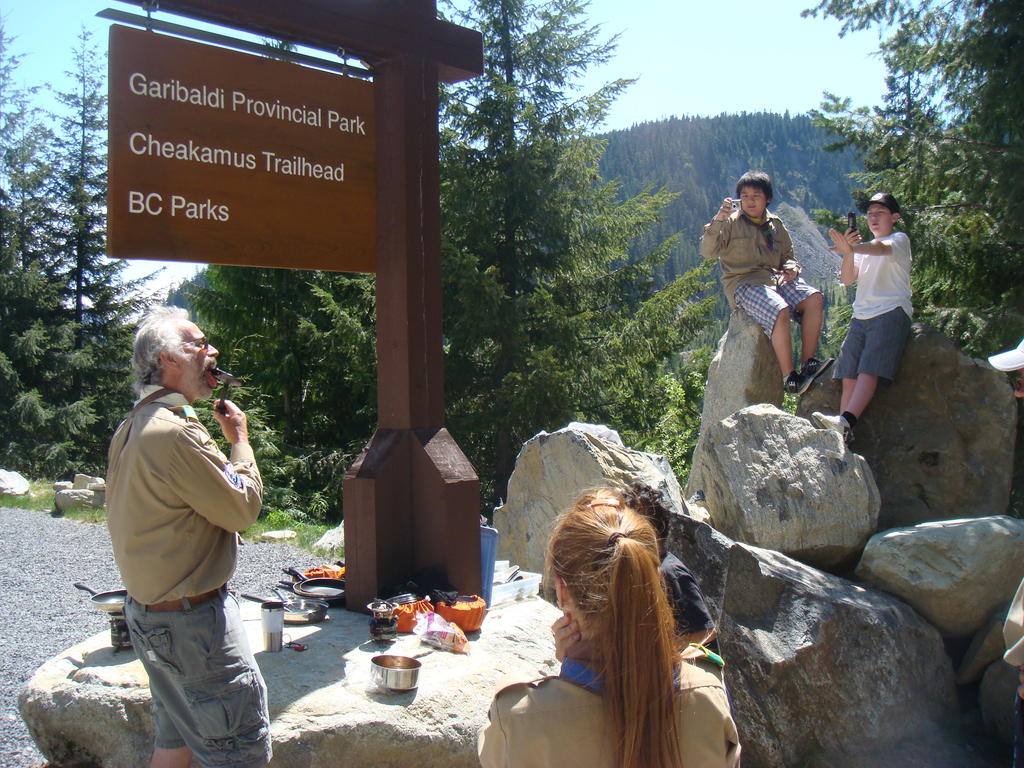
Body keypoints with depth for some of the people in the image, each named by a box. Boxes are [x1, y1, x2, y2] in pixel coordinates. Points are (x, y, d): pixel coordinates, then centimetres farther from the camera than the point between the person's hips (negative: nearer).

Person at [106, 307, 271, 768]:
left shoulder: (132, 428, 8)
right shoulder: (175, 432, -24)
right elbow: (244, 507, -18)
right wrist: (239, 439, -5)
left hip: (148, 607, 10)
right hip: (191, 619, -10)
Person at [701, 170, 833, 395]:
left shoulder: (775, 224, 17)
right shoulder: (731, 222, 2)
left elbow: (787, 255, 26)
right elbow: (707, 251, -12)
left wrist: (792, 267, 2)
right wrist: (718, 220, -25)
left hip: (775, 278, 6)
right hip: (743, 284, -6)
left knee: (815, 299, -18)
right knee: (780, 311, -32)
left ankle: (808, 362, -16)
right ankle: (789, 377, -25)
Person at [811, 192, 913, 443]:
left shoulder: (900, 239, 7)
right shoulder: (864, 249, 27)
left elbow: (883, 248, -19)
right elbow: (847, 279, 10)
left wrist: (853, 248, -38)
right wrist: (848, 252, -10)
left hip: (891, 312, -7)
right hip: (861, 316, 7)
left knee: (869, 371, -23)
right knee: (849, 377, -6)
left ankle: (845, 422, -40)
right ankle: (844, 433, -13)